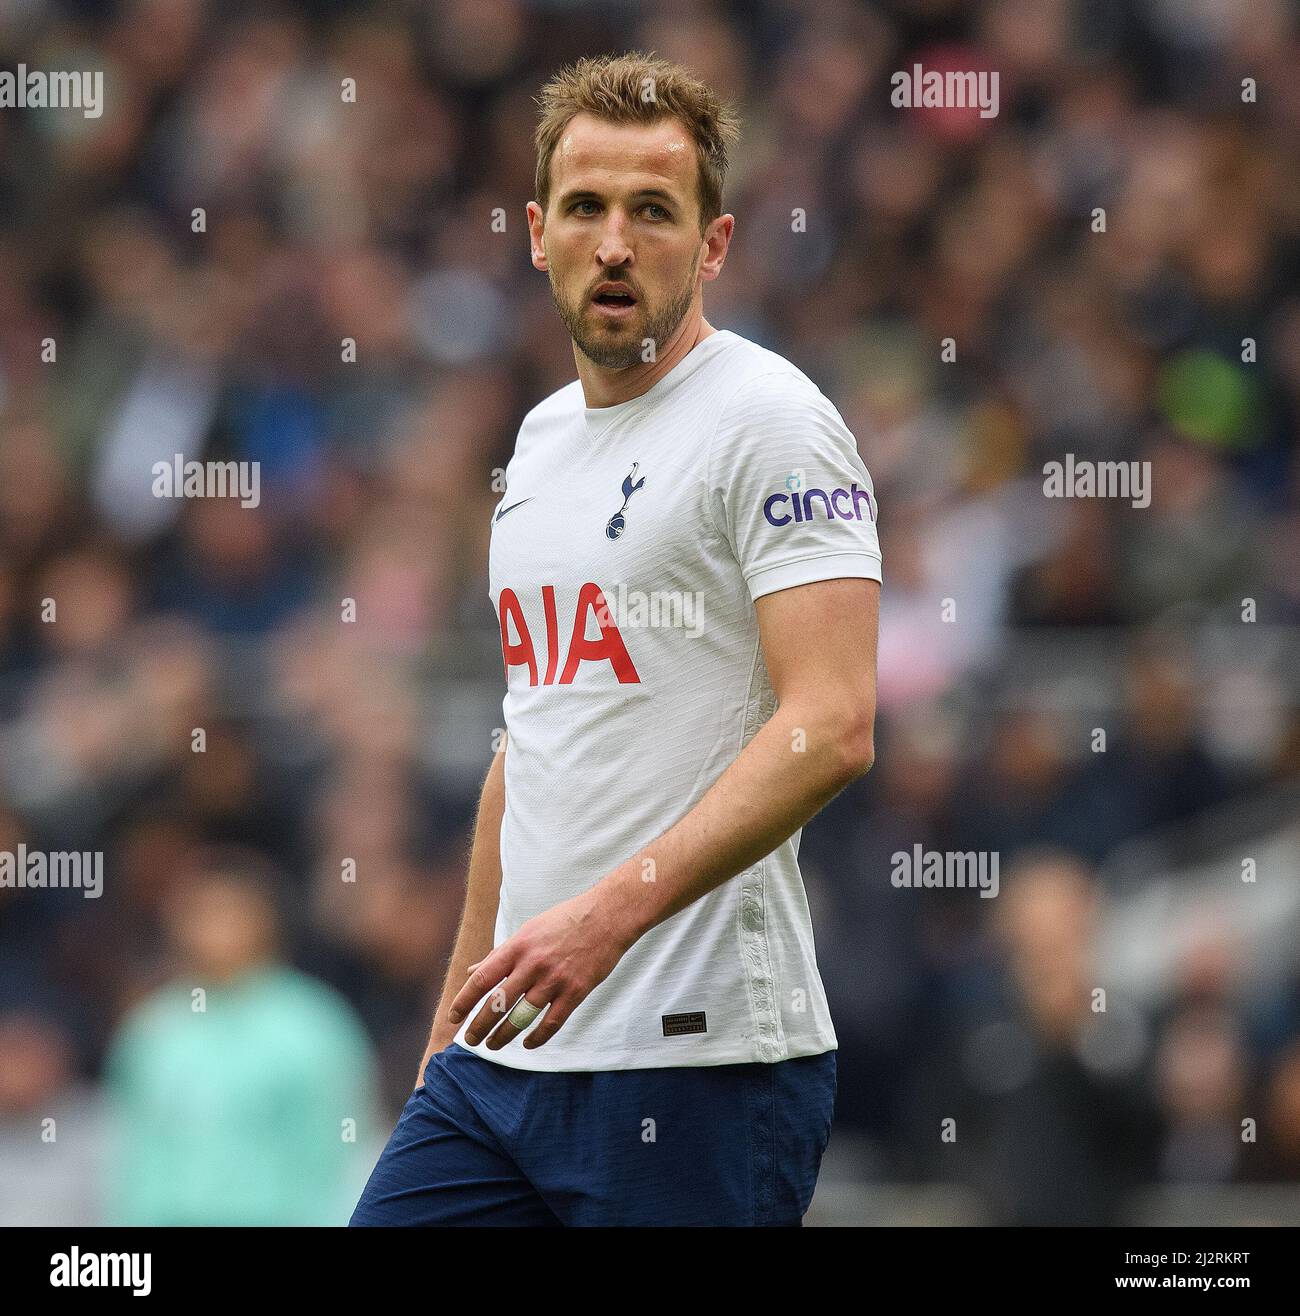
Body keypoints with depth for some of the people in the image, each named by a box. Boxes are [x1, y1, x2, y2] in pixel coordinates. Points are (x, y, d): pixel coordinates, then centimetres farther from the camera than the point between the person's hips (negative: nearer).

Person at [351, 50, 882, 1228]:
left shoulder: (767, 422, -8)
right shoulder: (543, 438, 18)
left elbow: (831, 729, -19)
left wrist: (611, 910, -27)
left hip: (701, 1060, -8)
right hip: (512, 1045, 8)